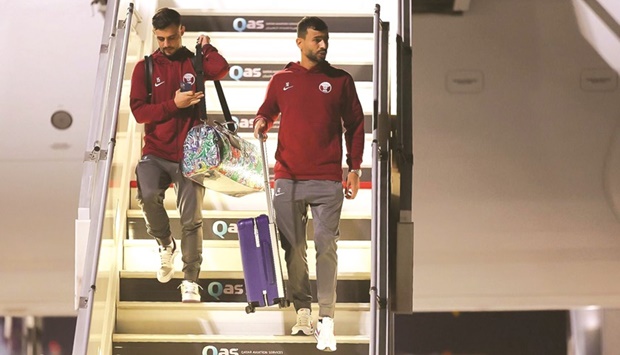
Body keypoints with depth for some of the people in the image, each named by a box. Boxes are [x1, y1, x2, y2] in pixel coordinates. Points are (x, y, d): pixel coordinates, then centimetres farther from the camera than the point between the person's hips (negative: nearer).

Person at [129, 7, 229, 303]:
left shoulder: (195, 62, 6)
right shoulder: (145, 67, 5)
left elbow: (221, 69, -17)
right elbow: (139, 111, -4)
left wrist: (206, 46, -1)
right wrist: (174, 105, -13)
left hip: (190, 154, 0)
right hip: (155, 153, 0)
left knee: (191, 219, 0)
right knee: (148, 196, -26)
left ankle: (190, 281, 12)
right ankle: (165, 244, 4)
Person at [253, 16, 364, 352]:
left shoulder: (340, 80, 7)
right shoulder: (281, 80, 10)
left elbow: (355, 124, 8)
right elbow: (266, 112, 19)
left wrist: (354, 168, 2)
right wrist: (261, 122, -6)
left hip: (327, 180, -2)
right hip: (288, 179, 2)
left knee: (326, 248, -6)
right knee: (293, 248, 4)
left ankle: (326, 320, -6)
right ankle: (302, 312, 13)